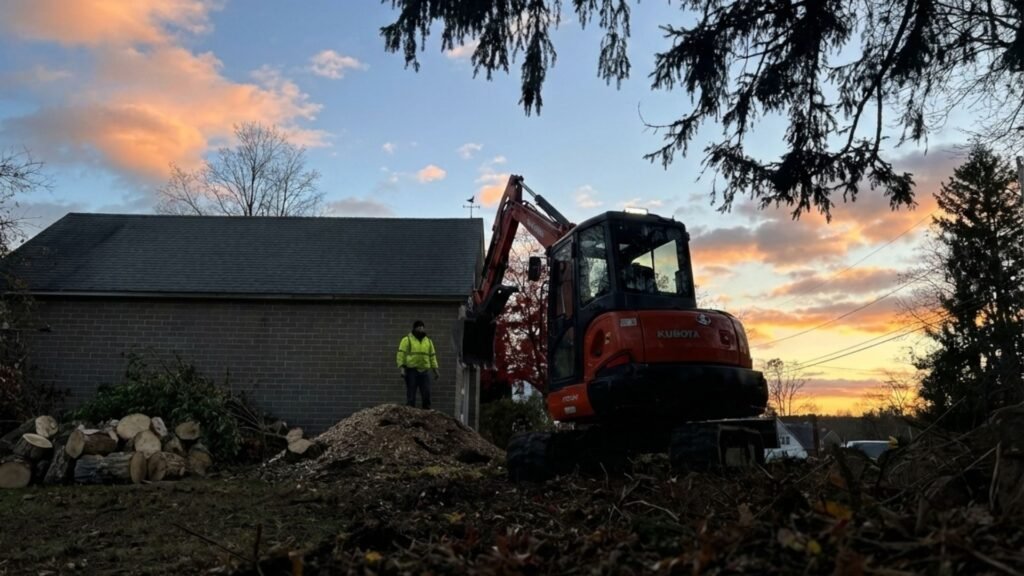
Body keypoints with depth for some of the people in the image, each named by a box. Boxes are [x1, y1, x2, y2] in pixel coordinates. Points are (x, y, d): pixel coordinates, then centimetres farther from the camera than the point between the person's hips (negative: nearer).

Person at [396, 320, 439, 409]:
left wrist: (435, 371, 12)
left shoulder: (428, 341, 15)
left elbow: (432, 357, 17)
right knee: (411, 395, 0)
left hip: (424, 372, 4)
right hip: (411, 371, -4)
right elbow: (401, 355, -4)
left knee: (426, 394, 0)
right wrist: (402, 369, -14)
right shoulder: (407, 340, 1)